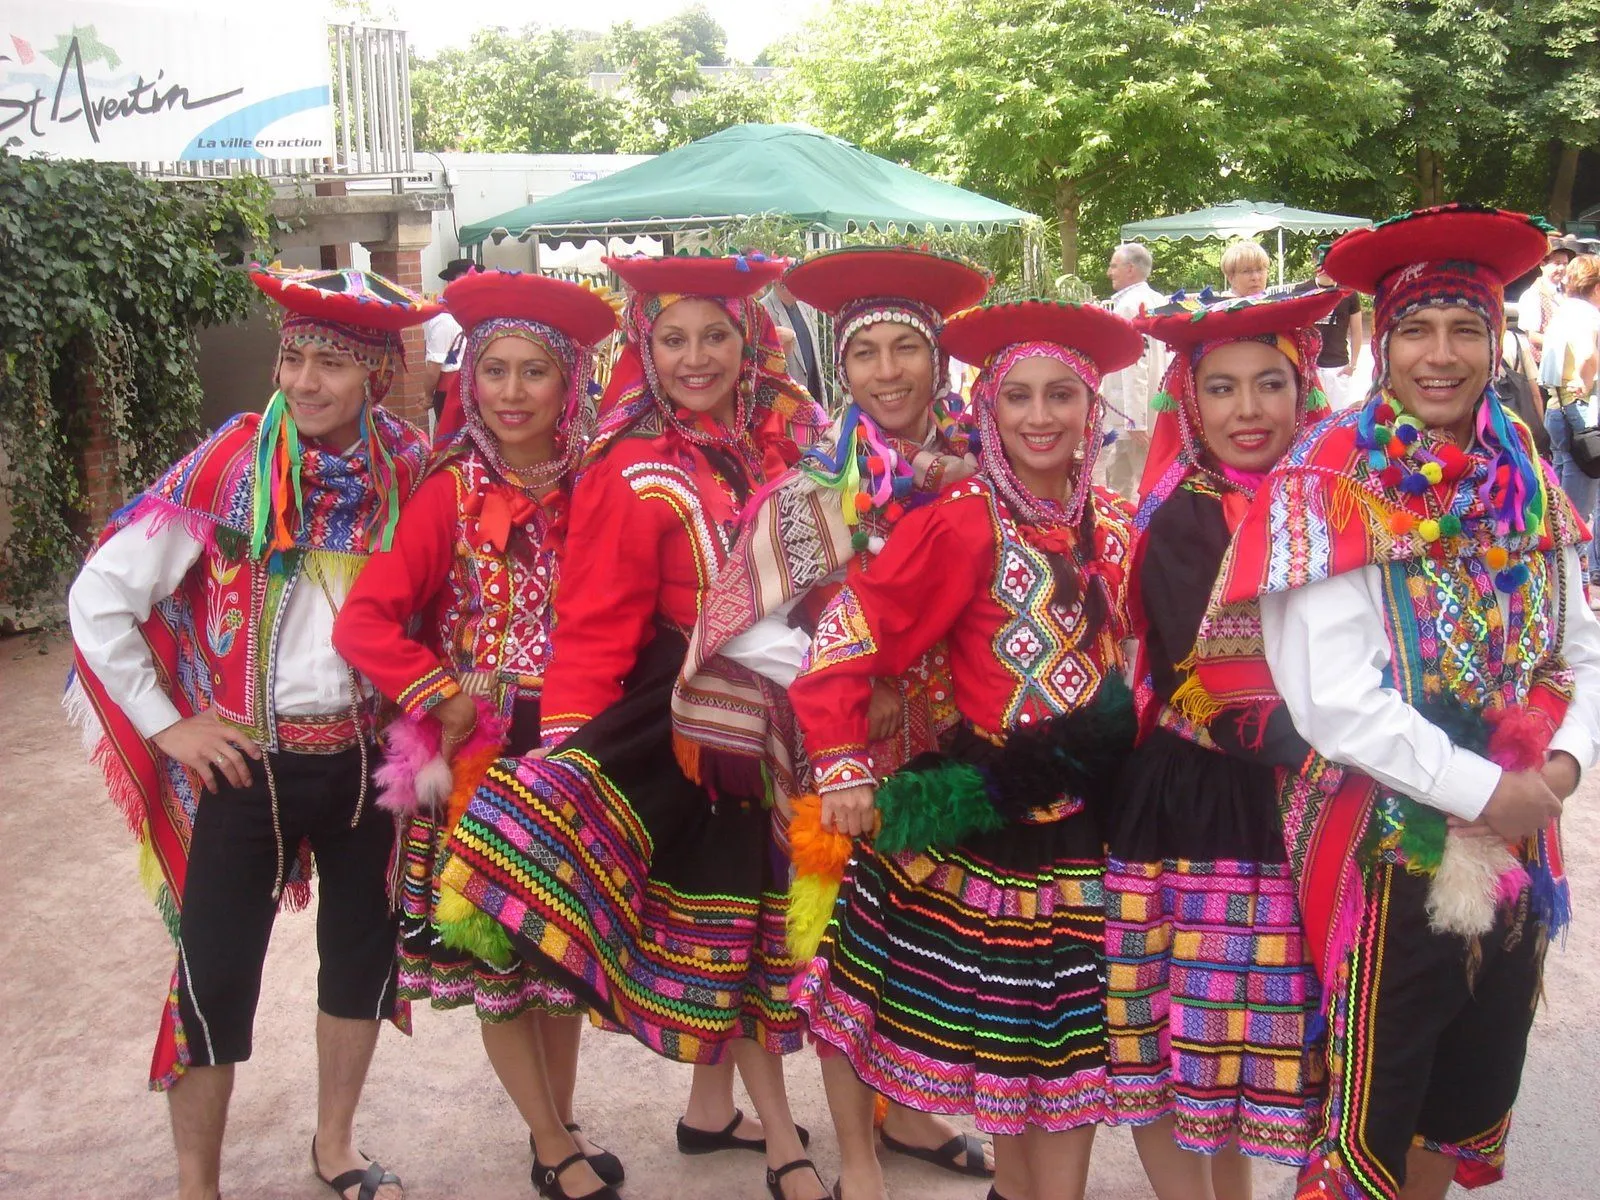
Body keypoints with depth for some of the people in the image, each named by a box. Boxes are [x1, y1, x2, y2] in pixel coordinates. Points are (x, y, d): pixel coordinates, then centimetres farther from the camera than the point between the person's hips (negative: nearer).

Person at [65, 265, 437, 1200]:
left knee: (364, 947, 15)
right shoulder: (230, 466, -13)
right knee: (218, 971, 2)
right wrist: (167, 725, -10)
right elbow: (99, 599, -10)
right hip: (248, 761, -3)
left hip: (363, 752, 3)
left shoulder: (408, 465, -5)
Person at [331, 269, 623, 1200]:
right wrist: (445, 698, -15)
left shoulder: (589, 492, -1)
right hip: (480, 757, -2)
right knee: (492, 949, 6)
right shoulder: (453, 495, -8)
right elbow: (362, 623, -14)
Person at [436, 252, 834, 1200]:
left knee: (765, 916, 18)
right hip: (683, 721, -6)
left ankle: (714, 1096, 38)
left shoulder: (795, 438, 0)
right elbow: (595, 625, -15)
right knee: (717, 926, 4)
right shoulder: (633, 473, -12)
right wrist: (572, 744, -24)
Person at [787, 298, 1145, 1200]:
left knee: (1079, 1032, 11)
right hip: (987, 810, -4)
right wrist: (843, 765, -19)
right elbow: (848, 636, -16)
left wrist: (1125, 754, 8)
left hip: (1086, 815, 4)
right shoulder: (961, 523, -13)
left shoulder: (1115, 525, 4)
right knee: (1000, 1027, 12)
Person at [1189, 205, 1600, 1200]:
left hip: (1516, 850, 6)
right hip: (1389, 848, -6)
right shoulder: (1333, 490, -15)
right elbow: (1335, 703, -21)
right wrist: (1489, 791, -18)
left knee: (1471, 1099, 22)